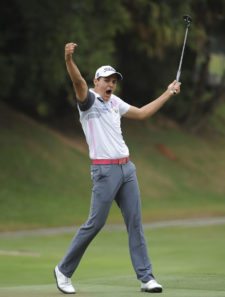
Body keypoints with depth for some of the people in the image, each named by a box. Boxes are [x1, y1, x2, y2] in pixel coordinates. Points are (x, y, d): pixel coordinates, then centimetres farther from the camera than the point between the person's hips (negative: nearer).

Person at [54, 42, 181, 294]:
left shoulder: (115, 102, 17)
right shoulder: (89, 99, -6)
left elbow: (142, 113, 30)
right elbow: (78, 82, -26)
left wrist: (168, 93, 32)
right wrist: (69, 59, -46)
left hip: (127, 168, 7)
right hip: (104, 170, -7)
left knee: (135, 222, 3)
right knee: (95, 224, -5)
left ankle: (146, 277, 4)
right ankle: (64, 270, 9)